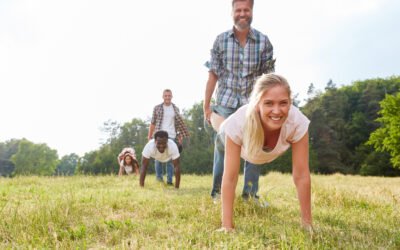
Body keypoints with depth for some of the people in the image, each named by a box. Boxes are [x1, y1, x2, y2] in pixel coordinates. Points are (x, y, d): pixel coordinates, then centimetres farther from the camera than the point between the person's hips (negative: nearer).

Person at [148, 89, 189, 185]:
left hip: (172, 136, 1)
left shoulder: (176, 109, 9)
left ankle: (169, 180, 3)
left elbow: (178, 124, 9)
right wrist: (149, 136, 3)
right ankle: (159, 177, 10)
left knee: (170, 159, 1)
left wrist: (180, 136, 0)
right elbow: (153, 123, 6)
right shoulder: (157, 108, 5)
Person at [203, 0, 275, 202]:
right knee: (221, 146, -1)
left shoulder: (263, 41, -2)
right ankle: (217, 192, 12)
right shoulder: (221, 40, -1)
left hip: (252, 104, 1)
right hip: (225, 103, 0)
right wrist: (206, 106, 1)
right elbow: (213, 75, 2)